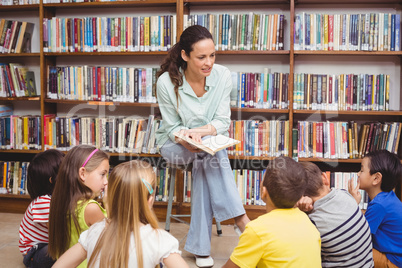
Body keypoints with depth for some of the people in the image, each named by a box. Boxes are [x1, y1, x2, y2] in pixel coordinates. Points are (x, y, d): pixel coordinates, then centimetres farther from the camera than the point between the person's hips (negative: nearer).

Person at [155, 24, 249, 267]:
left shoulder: (222, 76, -14)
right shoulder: (166, 82, -19)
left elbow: (223, 121, -12)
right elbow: (172, 128, -11)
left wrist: (198, 132, -32)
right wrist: (186, 139, -34)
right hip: (174, 146, -2)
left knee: (204, 161, -32)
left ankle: (200, 245, -24)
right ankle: (240, 218, -30)